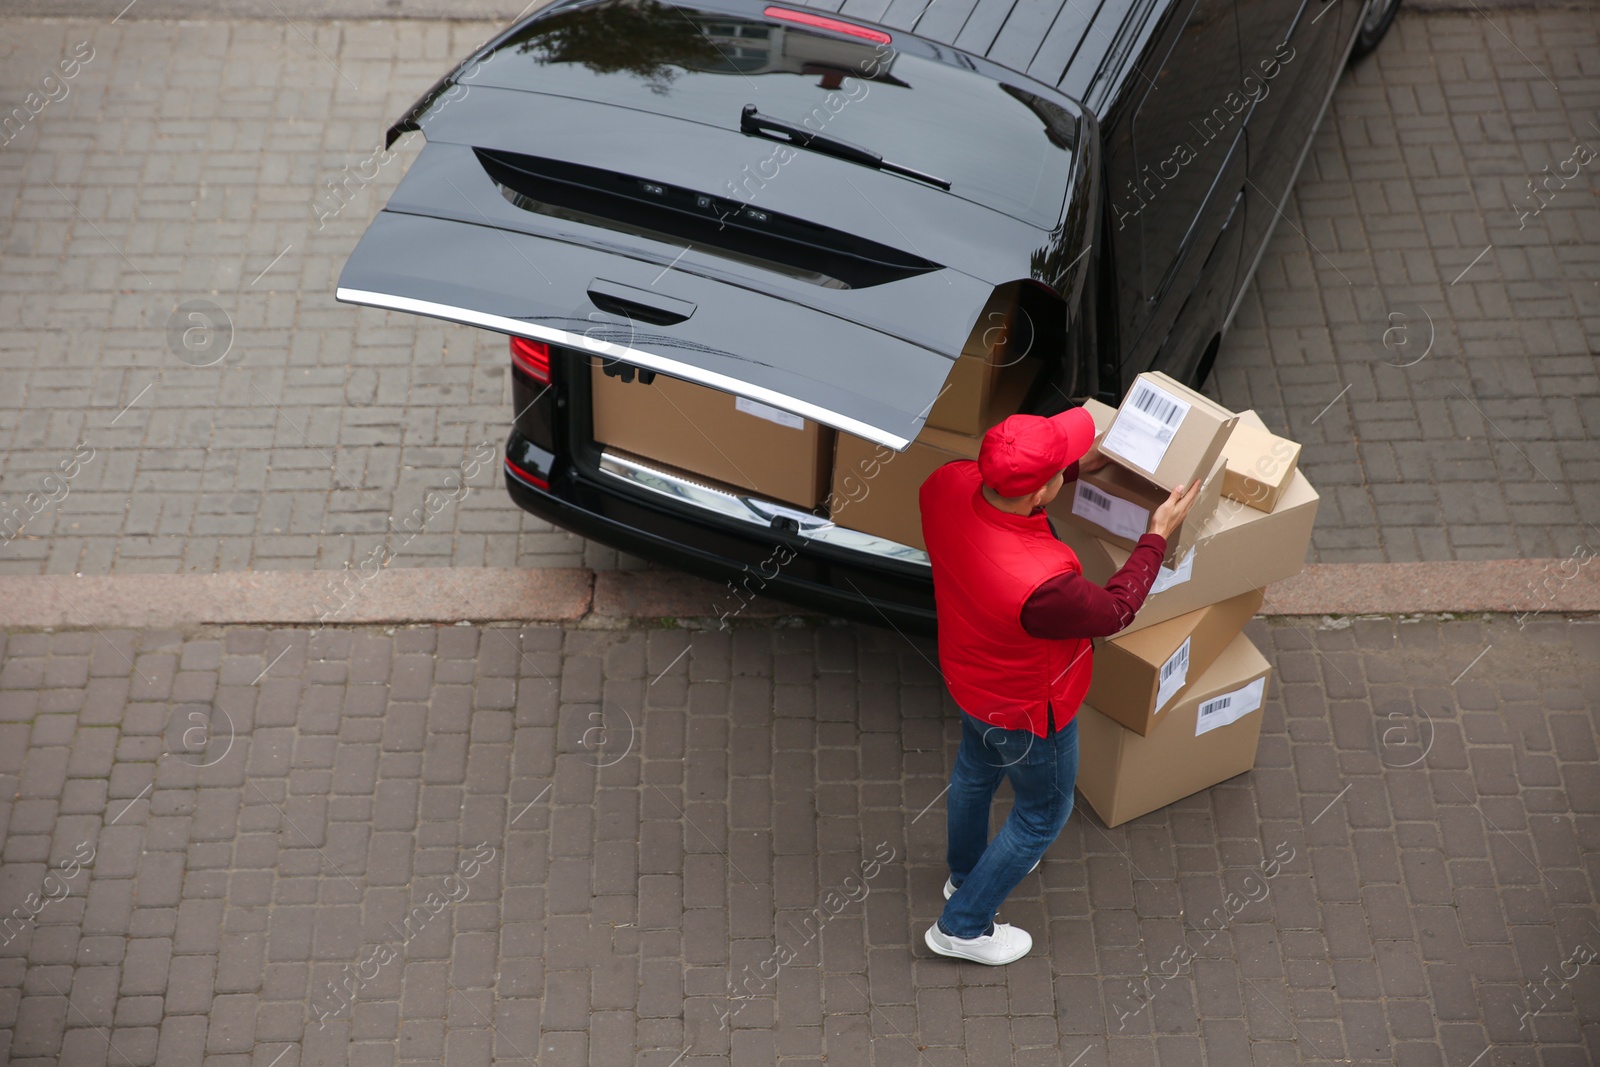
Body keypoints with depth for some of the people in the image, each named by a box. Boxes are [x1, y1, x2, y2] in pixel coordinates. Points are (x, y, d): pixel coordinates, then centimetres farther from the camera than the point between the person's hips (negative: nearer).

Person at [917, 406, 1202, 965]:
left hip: (968, 677, 7)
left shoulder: (946, 485, -28)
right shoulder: (1041, 585, -46)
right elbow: (1113, 611, -24)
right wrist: (1157, 538, -12)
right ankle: (962, 926, 40)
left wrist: (1074, 467, 1)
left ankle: (966, 870, 64)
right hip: (1027, 711, -7)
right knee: (1043, 814, 22)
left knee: (976, 770, 34)